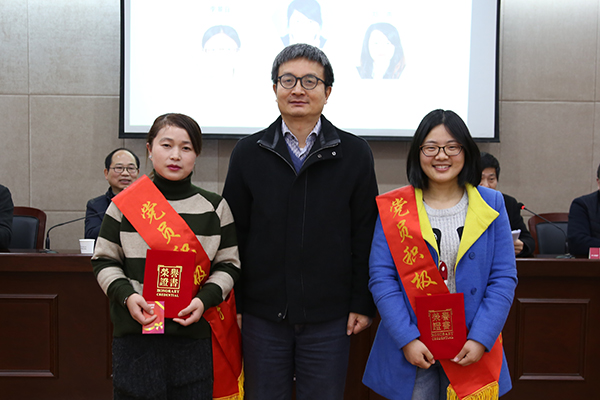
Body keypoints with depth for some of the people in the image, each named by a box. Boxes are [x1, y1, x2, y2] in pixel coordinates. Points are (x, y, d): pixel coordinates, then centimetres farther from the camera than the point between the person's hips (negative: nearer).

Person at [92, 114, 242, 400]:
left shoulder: (215, 207, 5)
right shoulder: (125, 204, 3)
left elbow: (228, 265, 6)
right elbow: (104, 260, 7)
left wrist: (204, 299, -10)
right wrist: (126, 295, -11)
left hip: (194, 333, 1)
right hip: (135, 333, 0)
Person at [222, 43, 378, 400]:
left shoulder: (355, 153, 2)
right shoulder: (248, 153, 4)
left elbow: (366, 235, 2)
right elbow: (232, 233, 5)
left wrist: (363, 304, -1)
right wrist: (232, 304, 2)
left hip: (329, 317, -1)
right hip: (262, 315, 1)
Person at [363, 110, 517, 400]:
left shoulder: (491, 204, 3)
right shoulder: (394, 209, -1)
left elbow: (504, 278, 0)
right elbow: (381, 278, -5)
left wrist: (481, 339, -10)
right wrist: (407, 339, -14)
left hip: (471, 353, 1)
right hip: (410, 351, -1)